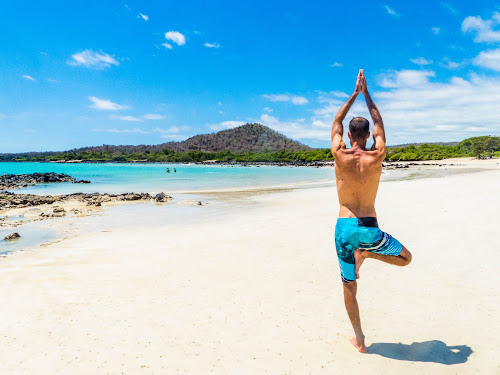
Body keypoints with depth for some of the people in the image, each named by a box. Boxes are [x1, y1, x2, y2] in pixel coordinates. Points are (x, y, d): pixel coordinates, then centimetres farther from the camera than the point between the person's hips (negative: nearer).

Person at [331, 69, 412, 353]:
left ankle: (359, 339, 20)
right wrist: (366, 94, 20)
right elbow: (379, 124, 11)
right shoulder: (376, 157, -7)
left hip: (344, 227, 1)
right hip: (369, 228, -1)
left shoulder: (340, 156, -7)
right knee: (406, 258, 25)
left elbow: (336, 123, 11)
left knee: (349, 285, 14)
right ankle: (365, 253, 0)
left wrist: (354, 94, 18)